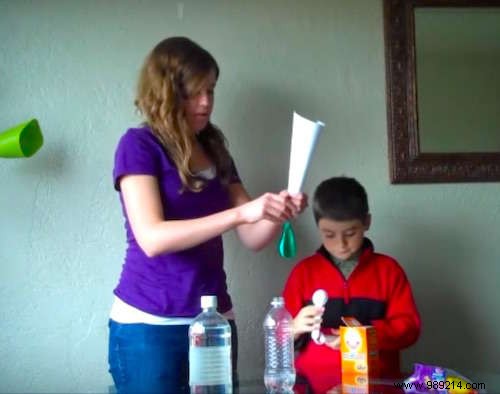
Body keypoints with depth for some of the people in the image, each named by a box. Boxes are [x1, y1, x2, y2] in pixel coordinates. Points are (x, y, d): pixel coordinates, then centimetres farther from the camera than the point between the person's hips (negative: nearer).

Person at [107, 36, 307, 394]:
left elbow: (253, 238, 9)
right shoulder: (139, 145, -7)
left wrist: (277, 213, -13)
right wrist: (240, 212, -26)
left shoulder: (215, 150, 11)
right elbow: (152, 239, -20)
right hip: (149, 325, -5)